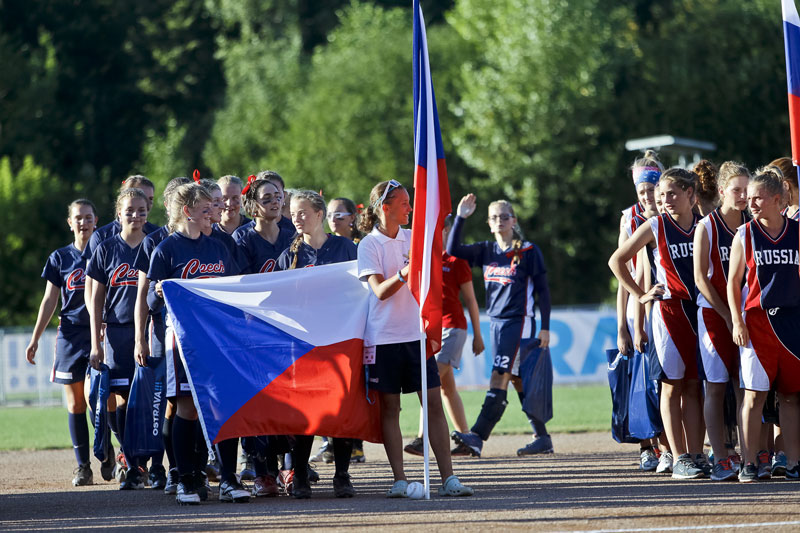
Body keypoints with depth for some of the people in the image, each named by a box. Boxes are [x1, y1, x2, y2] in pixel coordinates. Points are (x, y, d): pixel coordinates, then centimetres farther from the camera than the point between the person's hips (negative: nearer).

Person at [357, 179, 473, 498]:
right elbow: (380, 291, -14)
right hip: (384, 337, -4)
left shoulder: (413, 238, 11)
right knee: (390, 408, 0)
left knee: (434, 403, -2)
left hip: (417, 333, 4)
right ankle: (399, 480, 2)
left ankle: (448, 478, -2)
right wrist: (404, 273, -29)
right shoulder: (369, 244, -3)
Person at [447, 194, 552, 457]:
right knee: (519, 382, 9)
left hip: (520, 322, -6)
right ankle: (542, 438, 15)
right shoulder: (486, 251, 11)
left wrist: (545, 327, -7)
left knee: (499, 379, -14)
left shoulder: (528, 251, -4)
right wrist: (461, 217, -2)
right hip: (496, 322, 6)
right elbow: (453, 251, 5)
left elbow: (542, 290, -3)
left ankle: (477, 437, -24)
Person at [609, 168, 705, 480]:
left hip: (702, 311, 3)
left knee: (695, 386, 4)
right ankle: (679, 459, -4)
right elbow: (617, 261, 6)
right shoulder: (656, 227, 0)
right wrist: (640, 296, 1)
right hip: (669, 310, -3)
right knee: (673, 385, -4)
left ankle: (696, 455, 6)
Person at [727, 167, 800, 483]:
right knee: (754, 394, -5)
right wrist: (737, 322, -6)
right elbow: (733, 282, 3)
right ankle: (750, 463, -1)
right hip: (757, 321, -2)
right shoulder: (745, 235, 2)